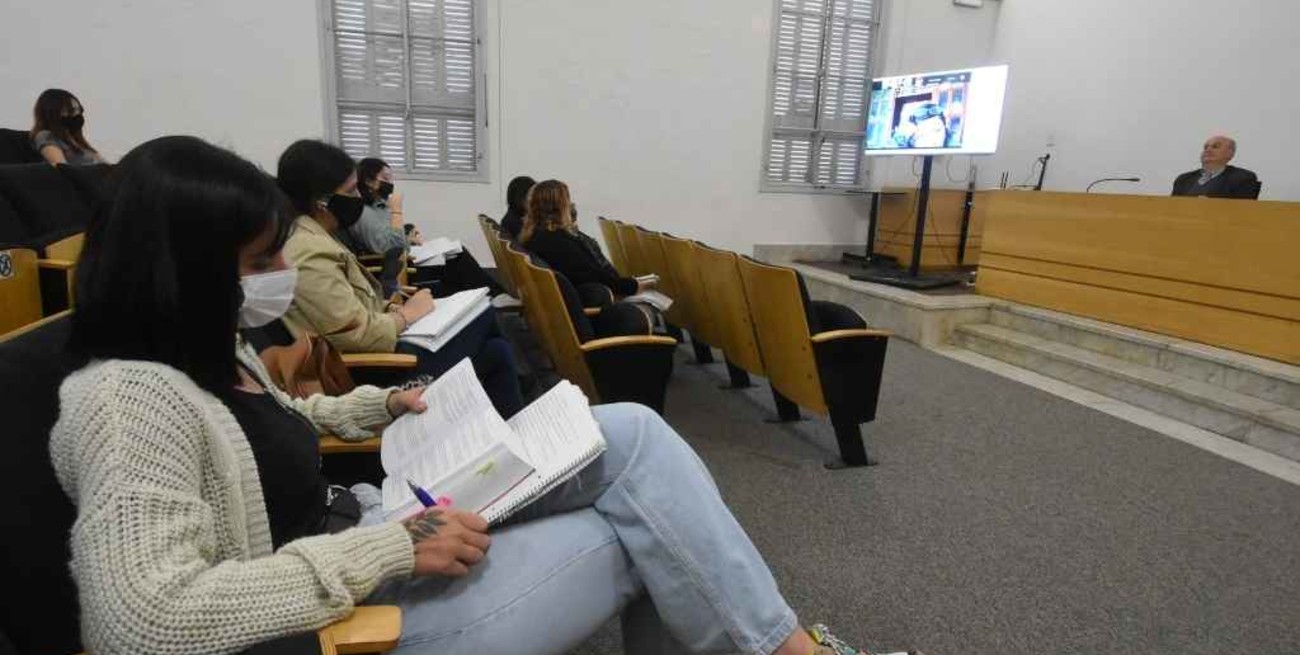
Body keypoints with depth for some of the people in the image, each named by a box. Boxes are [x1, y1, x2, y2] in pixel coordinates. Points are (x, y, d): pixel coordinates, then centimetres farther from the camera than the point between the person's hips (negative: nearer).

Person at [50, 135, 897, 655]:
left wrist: (382, 402, 11)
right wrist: (395, 549, -29)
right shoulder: (131, 396, -20)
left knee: (631, 435, -8)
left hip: (366, 525, 8)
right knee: (633, 528, -10)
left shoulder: (210, 351, 8)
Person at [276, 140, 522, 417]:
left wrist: (392, 308, 2)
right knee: (484, 314, -4)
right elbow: (359, 334, -26)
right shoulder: (311, 254, -22)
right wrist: (406, 315, -11)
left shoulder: (314, 239, 10)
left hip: (384, 348, 10)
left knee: (498, 351, 7)